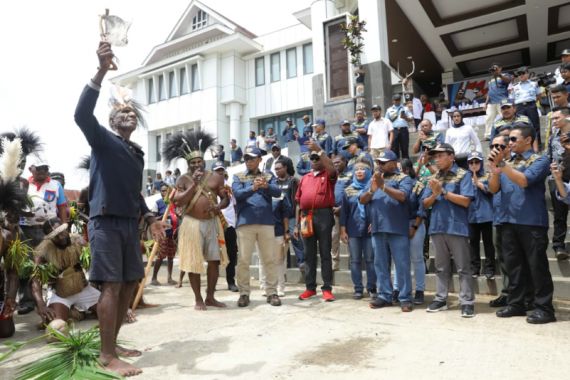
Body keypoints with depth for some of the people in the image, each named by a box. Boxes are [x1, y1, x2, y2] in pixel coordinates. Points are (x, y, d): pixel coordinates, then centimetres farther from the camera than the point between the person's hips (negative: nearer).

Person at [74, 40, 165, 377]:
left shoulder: (137, 153, 19)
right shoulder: (103, 140, 0)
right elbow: (82, 115, -21)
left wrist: (150, 217, 12)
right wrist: (102, 70, -27)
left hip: (130, 223, 7)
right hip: (106, 221, -7)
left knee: (130, 284, 9)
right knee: (111, 286, -8)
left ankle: (113, 344, 24)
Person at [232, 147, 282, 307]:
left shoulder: (268, 176, 12)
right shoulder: (238, 177, 8)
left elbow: (278, 192, -5)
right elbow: (237, 194, -10)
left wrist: (266, 186, -26)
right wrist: (253, 188, -28)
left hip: (266, 222, 1)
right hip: (245, 223, -1)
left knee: (269, 259, 5)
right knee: (243, 260, 2)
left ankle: (272, 292, 13)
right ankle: (244, 293, 13)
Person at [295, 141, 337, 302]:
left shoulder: (328, 175, 7)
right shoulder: (304, 178, 17)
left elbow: (332, 168, -20)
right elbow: (298, 202, 15)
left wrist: (319, 150, -20)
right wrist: (297, 224, 11)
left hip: (323, 215, -4)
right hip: (306, 216, 4)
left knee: (325, 253, 0)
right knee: (309, 254, 9)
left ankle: (327, 288, 5)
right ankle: (310, 287, 18)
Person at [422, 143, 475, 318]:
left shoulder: (463, 175, -2)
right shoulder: (434, 178, 13)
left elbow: (466, 201, -12)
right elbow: (426, 204, 10)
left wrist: (443, 192, -14)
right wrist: (434, 194, -10)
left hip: (457, 227, -5)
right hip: (437, 227, 5)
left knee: (463, 267, 0)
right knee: (441, 267, 13)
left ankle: (467, 302, 6)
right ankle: (441, 299, 21)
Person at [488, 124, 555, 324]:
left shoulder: (539, 160, -2)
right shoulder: (507, 161, 14)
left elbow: (524, 181, -19)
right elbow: (493, 189, 7)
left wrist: (502, 165, -20)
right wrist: (495, 169, -9)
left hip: (532, 221, -5)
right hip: (509, 220, 6)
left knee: (536, 265, 0)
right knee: (513, 264, 11)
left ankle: (544, 308, 9)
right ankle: (516, 303, 21)